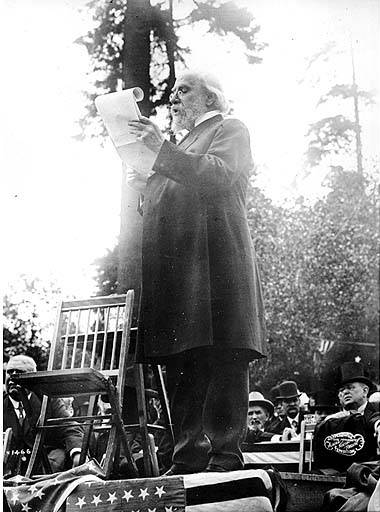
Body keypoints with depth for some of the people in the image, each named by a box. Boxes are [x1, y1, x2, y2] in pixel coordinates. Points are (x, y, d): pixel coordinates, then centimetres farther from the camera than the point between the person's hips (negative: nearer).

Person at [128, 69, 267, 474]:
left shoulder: (230, 130, 11)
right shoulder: (181, 145, 32)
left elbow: (221, 176, -9)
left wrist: (162, 150, -12)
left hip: (213, 256, -7)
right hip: (175, 266, 7)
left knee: (222, 360, -12)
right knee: (181, 364, 0)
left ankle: (225, 459, -13)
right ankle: (188, 460, 1)